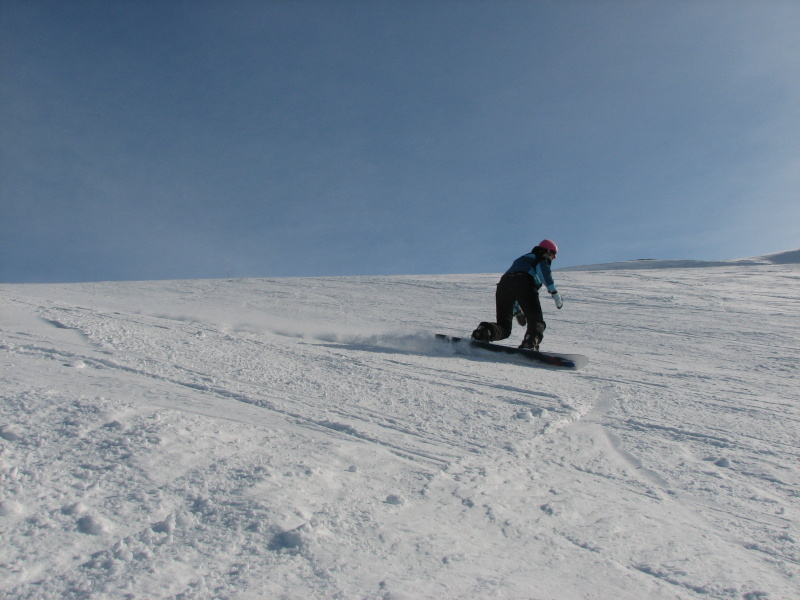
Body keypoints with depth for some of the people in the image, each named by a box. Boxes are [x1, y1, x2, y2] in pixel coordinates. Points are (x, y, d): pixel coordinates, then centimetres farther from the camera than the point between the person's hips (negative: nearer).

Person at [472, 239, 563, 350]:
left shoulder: (522, 259, 44)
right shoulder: (542, 259, 25)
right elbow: (544, 271, -3)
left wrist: (517, 311, 44)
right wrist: (554, 293, -5)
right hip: (524, 283, -5)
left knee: (504, 327, 6)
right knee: (536, 321, -5)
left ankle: (486, 330, -26)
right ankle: (531, 342, -36)